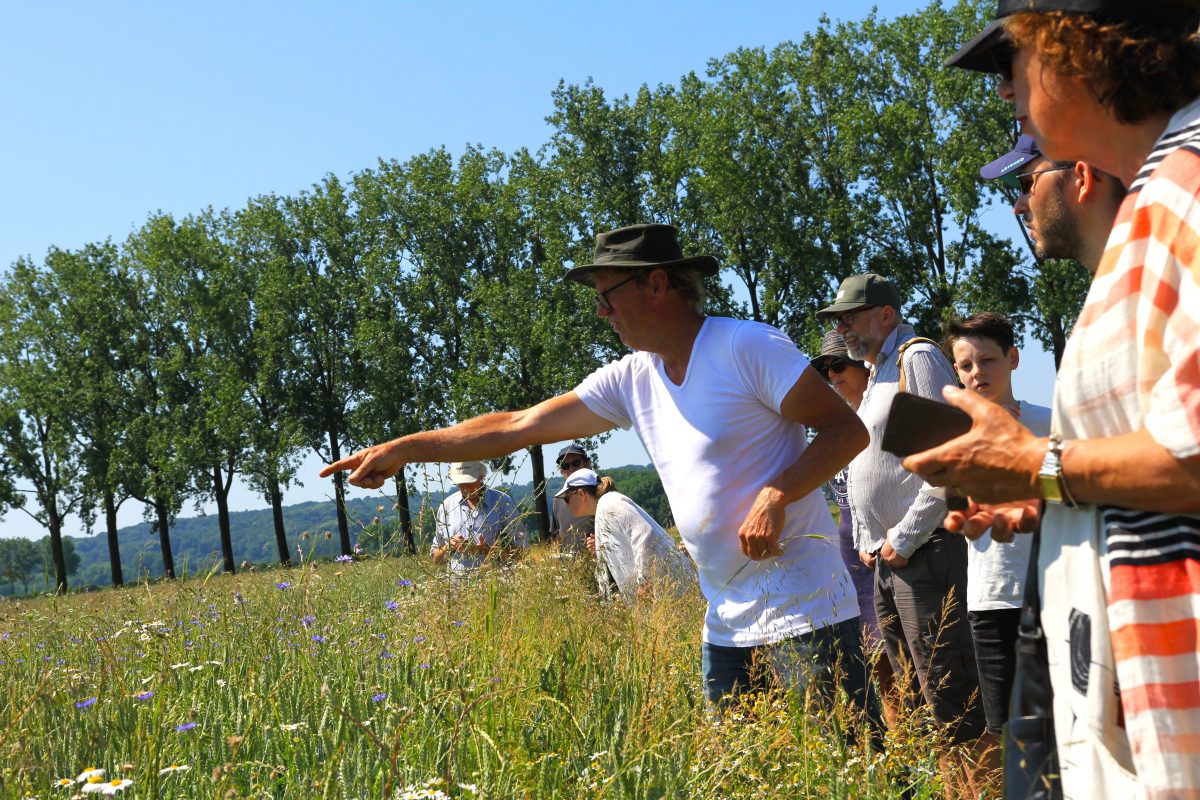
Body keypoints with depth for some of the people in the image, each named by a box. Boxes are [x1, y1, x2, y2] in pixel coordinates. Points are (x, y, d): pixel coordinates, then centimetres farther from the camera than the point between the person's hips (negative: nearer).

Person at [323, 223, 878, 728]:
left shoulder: (747, 348, -10)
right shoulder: (629, 380, 9)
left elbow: (848, 430, -11)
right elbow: (520, 426, 11)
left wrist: (775, 496, -23)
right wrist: (404, 448, 10)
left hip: (804, 616, -7)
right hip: (726, 626, 7)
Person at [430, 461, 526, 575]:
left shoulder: (503, 503, 4)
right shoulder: (447, 505, 14)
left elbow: (519, 550, 1)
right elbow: (436, 559, 20)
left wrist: (487, 550, -13)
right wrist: (449, 547, -2)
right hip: (457, 580, 3)